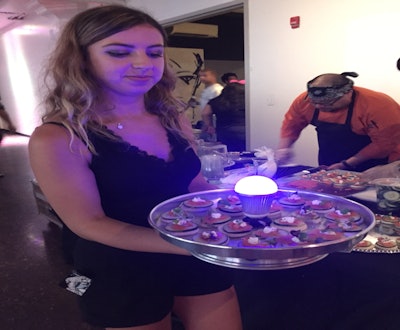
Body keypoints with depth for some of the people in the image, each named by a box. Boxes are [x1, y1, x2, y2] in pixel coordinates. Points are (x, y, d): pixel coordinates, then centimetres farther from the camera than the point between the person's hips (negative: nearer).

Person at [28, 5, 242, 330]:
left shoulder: (173, 118, -1)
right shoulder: (57, 139, -17)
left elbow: (195, 185, 7)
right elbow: (89, 223, -18)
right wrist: (189, 246, -28)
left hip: (200, 256, 5)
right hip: (122, 271, -4)